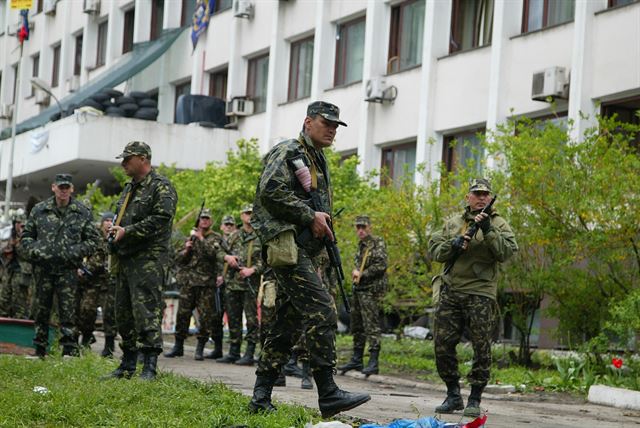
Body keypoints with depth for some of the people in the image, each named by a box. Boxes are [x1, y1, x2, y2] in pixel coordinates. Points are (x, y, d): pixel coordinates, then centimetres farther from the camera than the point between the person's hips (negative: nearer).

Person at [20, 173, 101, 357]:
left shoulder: (82, 213, 3)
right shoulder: (39, 210, 7)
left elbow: (93, 240, 5)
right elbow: (26, 236, 13)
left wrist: (75, 252, -9)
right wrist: (34, 251, -6)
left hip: (67, 270, -2)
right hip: (42, 268, 2)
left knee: (68, 313, -5)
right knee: (41, 310, 8)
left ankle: (70, 351, -2)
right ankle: (39, 351, 16)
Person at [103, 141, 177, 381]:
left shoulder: (161, 187, -7)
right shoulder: (129, 188, 21)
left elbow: (160, 220, -18)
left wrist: (127, 232, -16)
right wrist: (114, 231, 8)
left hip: (148, 260, -9)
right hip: (125, 260, 9)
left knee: (146, 313, -14)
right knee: (124, 314, 11)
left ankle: (150, 367, -15)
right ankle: (127, 365, 18)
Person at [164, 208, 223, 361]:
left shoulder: (215, 238, 4)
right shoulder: (191, 237, 16)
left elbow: (213, 253, -16)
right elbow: (178, 259, 15)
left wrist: (200, 238, -13)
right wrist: (186, 250, -4)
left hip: (206, 283, -3)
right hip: (188, 281, 3)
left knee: (205, 317, -5)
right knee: (182, 314, 2)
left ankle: (200, 349, 1)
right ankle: (178, 346, 12)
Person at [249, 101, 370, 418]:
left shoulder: (320, 162, 24)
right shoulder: (288, 152, -5)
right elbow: (270, 190, -19)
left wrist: (324, 224, 12)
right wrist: (310, 216, -17)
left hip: (306, 251, 10)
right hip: (287, 246, -10)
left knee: (285, 324, 8)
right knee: (321, 311, -18)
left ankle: (261, 397, 11)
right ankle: (328, 394, -19)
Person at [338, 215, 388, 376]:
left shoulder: (378, 243, -8)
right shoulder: (361, 245, 18)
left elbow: (381, 265, -16)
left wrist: (362, 274, -11)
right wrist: (356, 271, 3)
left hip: (372, 290, -9)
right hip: (358, 290, 9)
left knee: (371, 326, -12)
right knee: (356, 326, 12)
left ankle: (373, 363, -13)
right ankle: (356, 360, 20)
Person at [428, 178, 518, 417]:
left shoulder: (498, 224, 5)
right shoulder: (453, 223, 16)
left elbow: (507, 252, -10)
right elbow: (434, 250, 11)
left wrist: (488, 230, -19)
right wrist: (452, 245, -8)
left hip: (480, 295, -3)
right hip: (450, 293, 3)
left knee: (481, 348, -3)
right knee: (443, 344, 3)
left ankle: (475, 400, 5)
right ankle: (453, 396, 16)